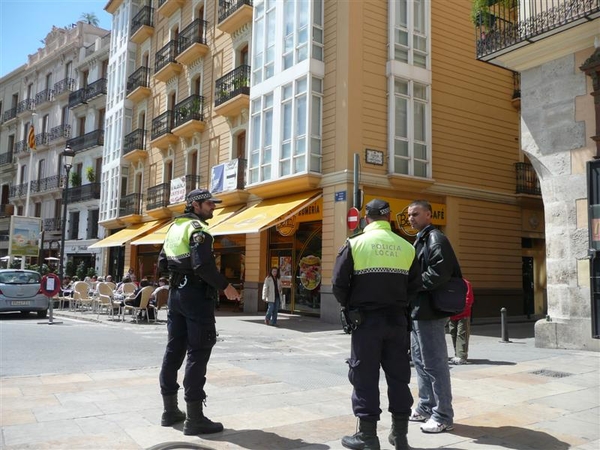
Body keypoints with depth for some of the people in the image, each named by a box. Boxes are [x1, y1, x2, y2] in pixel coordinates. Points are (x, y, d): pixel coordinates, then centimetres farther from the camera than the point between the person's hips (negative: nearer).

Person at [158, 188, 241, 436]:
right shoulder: (197, 228, -12)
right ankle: (194, 418, -3)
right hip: (196, 294, -9)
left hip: (176, 292, 9)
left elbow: (162, 263, 18)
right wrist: (225, 286, -16)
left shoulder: (174, 228, 16)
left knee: (174, 349, 12)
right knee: (198, 352, -6)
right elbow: (203, 265, -24)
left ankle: (170, 410, 20)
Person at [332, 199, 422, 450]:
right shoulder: (406, 247, 2)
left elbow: (339, 283, -6)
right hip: (397, 320, 3)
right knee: (398, 376, 12)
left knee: (365, 376, 6)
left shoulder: (355, 244, -6)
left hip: (366, 320, -3)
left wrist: (349, 307, 11)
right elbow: (415, 286, 5)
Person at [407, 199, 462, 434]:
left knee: (434, 362, -4)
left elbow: (440, 271, -25)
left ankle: (443, 415, 7)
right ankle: (425, 407, 30)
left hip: (429, 310, -11)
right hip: (418, 309, 11)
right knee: (420, 359, 18)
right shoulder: (420, 240, 19)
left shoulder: (435, 239, -12)